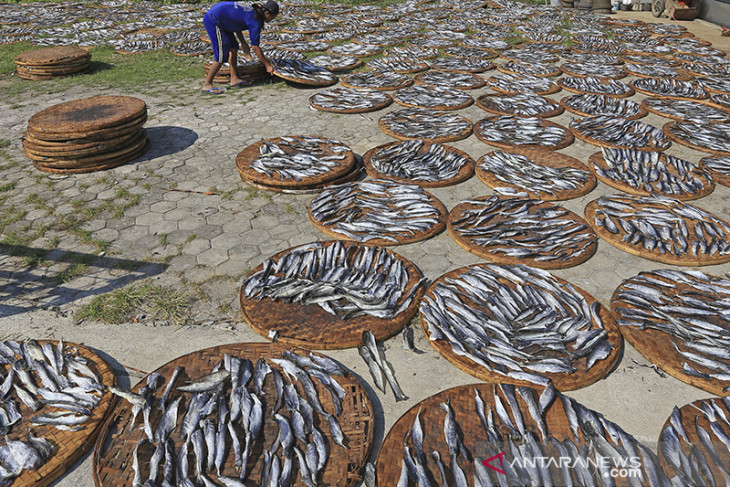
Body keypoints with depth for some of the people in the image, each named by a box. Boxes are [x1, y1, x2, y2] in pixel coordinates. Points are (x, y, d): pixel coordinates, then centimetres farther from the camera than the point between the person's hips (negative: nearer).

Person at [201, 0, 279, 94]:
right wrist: (268, 65, -5)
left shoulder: (251, 9, 10)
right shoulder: (256, 22, -15)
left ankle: (234, 79, 19)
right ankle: (207, 85, -2)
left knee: (233, 47, 15)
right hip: (214, 21, -10)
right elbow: (255, 48, -13)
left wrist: (243, 42, 22)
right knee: (222, 55, -9)